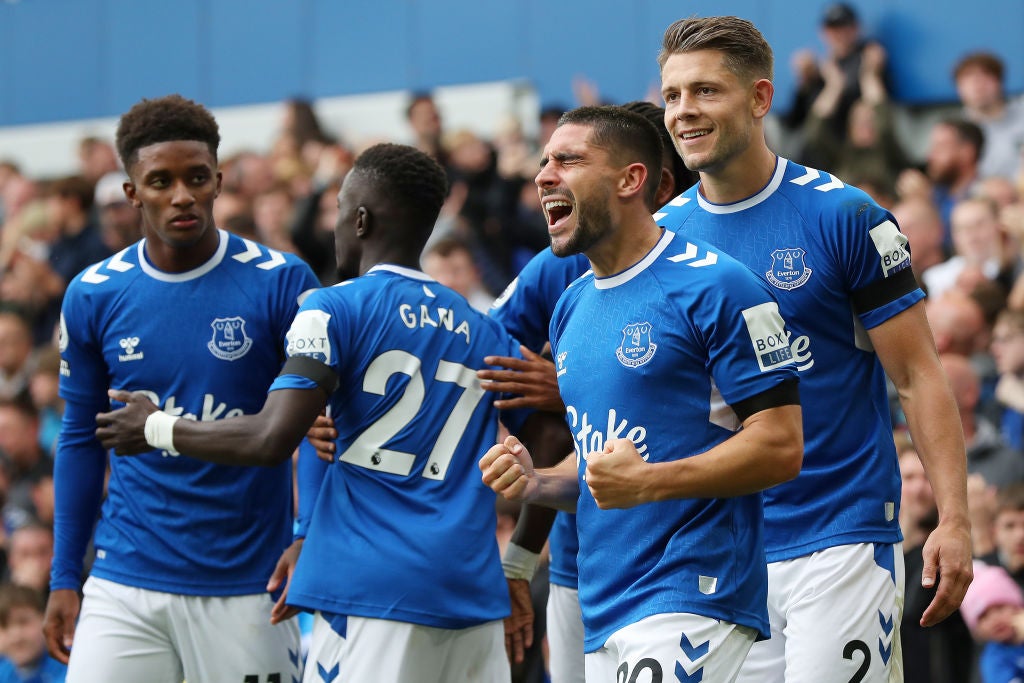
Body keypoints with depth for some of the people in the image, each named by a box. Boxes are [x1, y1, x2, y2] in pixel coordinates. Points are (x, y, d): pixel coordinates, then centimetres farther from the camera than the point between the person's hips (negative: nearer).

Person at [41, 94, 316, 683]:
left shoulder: (280, 283, -5)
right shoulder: (93, 296, 3)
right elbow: (81, 439, 12)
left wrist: (307, 542, -15)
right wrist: (65, 578, 10)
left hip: (245, 587, -2)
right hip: (126, 586, 2)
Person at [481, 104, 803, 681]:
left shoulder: (715, 286, -9)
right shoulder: (573, 308, 17)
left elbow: (781, 448, -13)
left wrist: (648, 481, -23)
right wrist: (535, 482, 6)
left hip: (692, 596, -8)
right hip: (603, 619, 8)